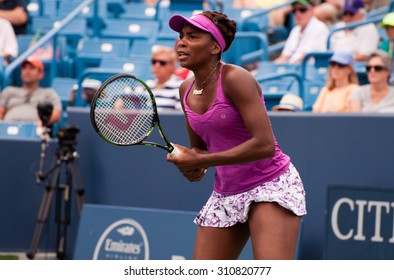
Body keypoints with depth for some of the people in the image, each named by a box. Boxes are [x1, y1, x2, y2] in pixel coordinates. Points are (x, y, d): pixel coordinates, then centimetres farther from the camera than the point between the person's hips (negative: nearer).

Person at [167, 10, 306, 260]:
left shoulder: (234, 79, -17)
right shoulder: (186, 90, 6)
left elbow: (265, 145, -25)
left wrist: (201, 160, -21)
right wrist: (192, 166, -5)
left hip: (271, 185, -8)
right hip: (225, 194, 8)